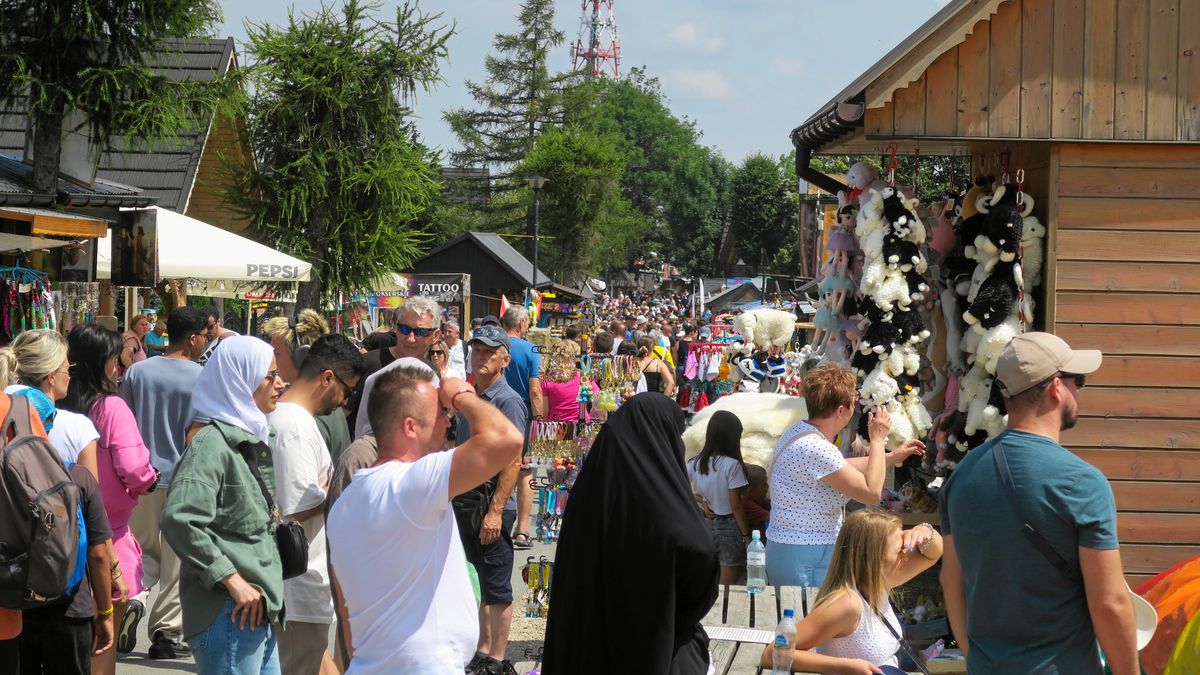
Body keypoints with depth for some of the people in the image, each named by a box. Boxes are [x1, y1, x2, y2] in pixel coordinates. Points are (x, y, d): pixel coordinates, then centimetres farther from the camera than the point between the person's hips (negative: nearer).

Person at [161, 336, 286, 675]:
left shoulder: (251, 440, 17)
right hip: (230, 614, -9)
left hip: (258, 611, 9)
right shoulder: (212, 442, -13)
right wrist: (231, 579, -22)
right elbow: (178, 518, -26)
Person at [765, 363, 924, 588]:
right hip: (806, 559, -10)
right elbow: (871, 492, -20)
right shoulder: (817, 450, -24)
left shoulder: (799, 431, 8)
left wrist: (892, 456, 29)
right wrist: (878, 439, -8)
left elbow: (840, 468, 25)